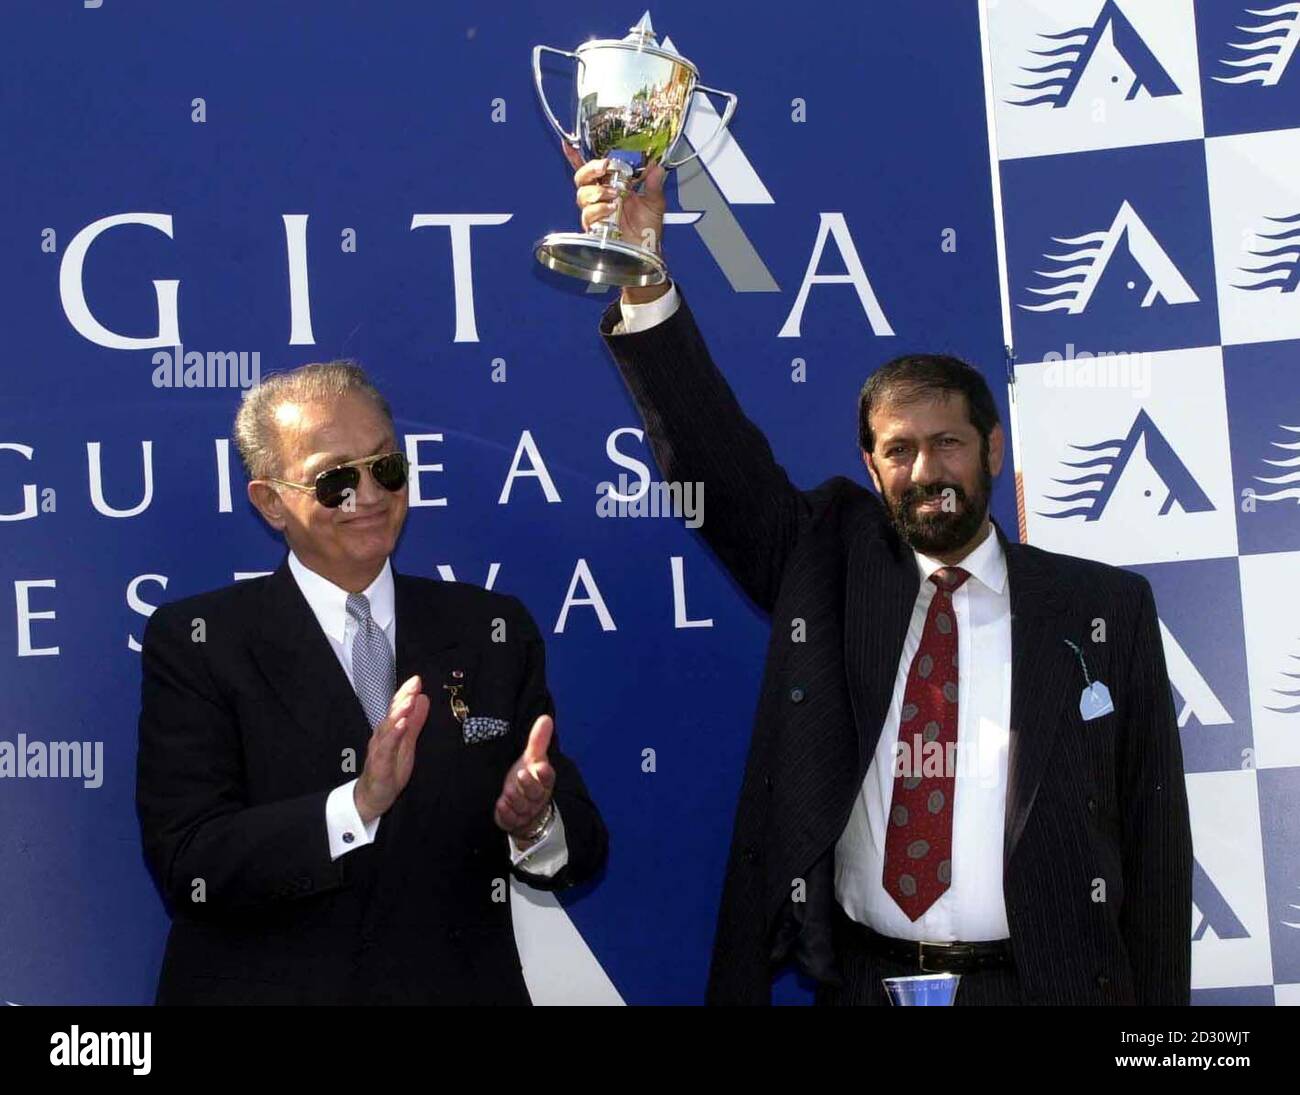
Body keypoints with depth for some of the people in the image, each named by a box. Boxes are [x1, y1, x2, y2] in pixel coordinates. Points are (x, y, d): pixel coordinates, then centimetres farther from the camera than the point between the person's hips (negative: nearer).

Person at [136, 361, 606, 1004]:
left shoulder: (495, 632, 2)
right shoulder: (194, 643, -6)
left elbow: (584, 853, -1)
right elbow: (185, 866, -16)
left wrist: (534, 824, -21)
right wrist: (357, 805, -28)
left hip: (458, 987, 2)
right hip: (265, 987, -2)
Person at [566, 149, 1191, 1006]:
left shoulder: (1106, 611, 1)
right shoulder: (830, 565, 4)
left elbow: (1152, 832, 2)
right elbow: (713, 455, -7)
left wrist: (1158, 1000, -3)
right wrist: (642, 275, -19)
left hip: (1041, 980, -1)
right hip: (863, 981, 1)